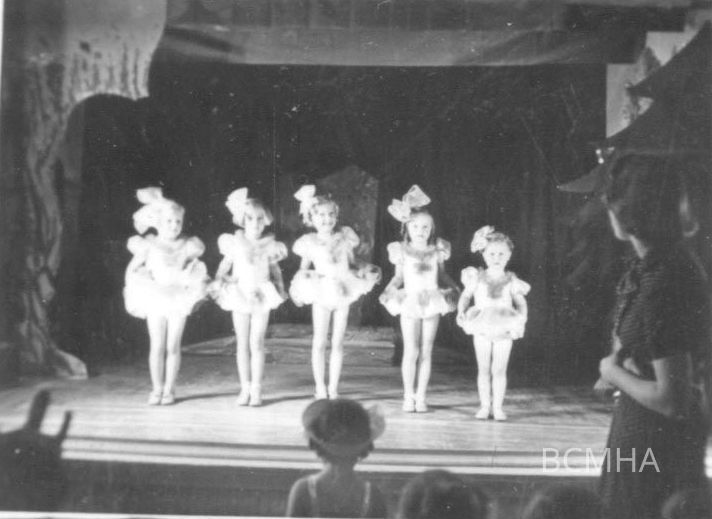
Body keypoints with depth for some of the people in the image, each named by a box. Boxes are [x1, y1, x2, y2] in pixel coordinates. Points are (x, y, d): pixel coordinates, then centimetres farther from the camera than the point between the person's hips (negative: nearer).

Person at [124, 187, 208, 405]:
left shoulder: (188, 246, -3)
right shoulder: (148, 245, -5)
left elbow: (193, 267, 12)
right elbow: (132, 268, 5)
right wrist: (132, 291, 0)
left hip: (178, 299, 0)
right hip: (155, 298, 0)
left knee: (173, 346, 3)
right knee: (157, 346, 1)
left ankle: (169, 389, 12)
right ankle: (157, 389, 11)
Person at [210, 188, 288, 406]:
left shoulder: (270, 246, 1)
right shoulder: (234, 244, -1)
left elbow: (275, 270, 11)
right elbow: (224, 267, 8)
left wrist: (279, 288, -1)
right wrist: (219, 281, -9)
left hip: (262, 296, -1)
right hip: (240, 295, 1)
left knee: (257, 343, -2)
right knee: (243, 343, 6)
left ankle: (256, 388, 5)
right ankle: (245, 388, 14)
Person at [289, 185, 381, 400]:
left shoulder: (344, 237, 3)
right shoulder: (310, 242, -2)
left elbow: (352, 264, 12)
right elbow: (304, 268, 8)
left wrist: (363, 271, -6)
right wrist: (303, 277, -11)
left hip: (343, 292, 2)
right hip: (322, 293, -2)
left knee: (338, 342, 7)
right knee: (320, 341, 4)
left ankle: (333, 388, 15)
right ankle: (320, 388, 13)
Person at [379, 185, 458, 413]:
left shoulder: (437, 251, 3)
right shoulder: (401, 251, -1)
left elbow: (442, 276, 13)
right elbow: (399, 277, 8)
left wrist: (452, 289, -1)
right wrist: (390, 290, -8)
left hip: (433, 302, 2)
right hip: (410, 302, -2)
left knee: (426, 351, 5)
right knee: (411, 351, -3)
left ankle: (421, 396, 13)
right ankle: (408, 396, 9)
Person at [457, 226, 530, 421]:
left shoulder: (511, 281, 2)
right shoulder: (477, 277, 2)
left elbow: (520, 302, 3)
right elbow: (466, 296, 7)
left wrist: (521, 317, -16)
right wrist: (461, 312, -10)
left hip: (504, 329, 0)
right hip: (482, 328, 1)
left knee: (499, 369, 3)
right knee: (483, 369, 7)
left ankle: (498, 406, 12)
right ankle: (485, 405, 15)